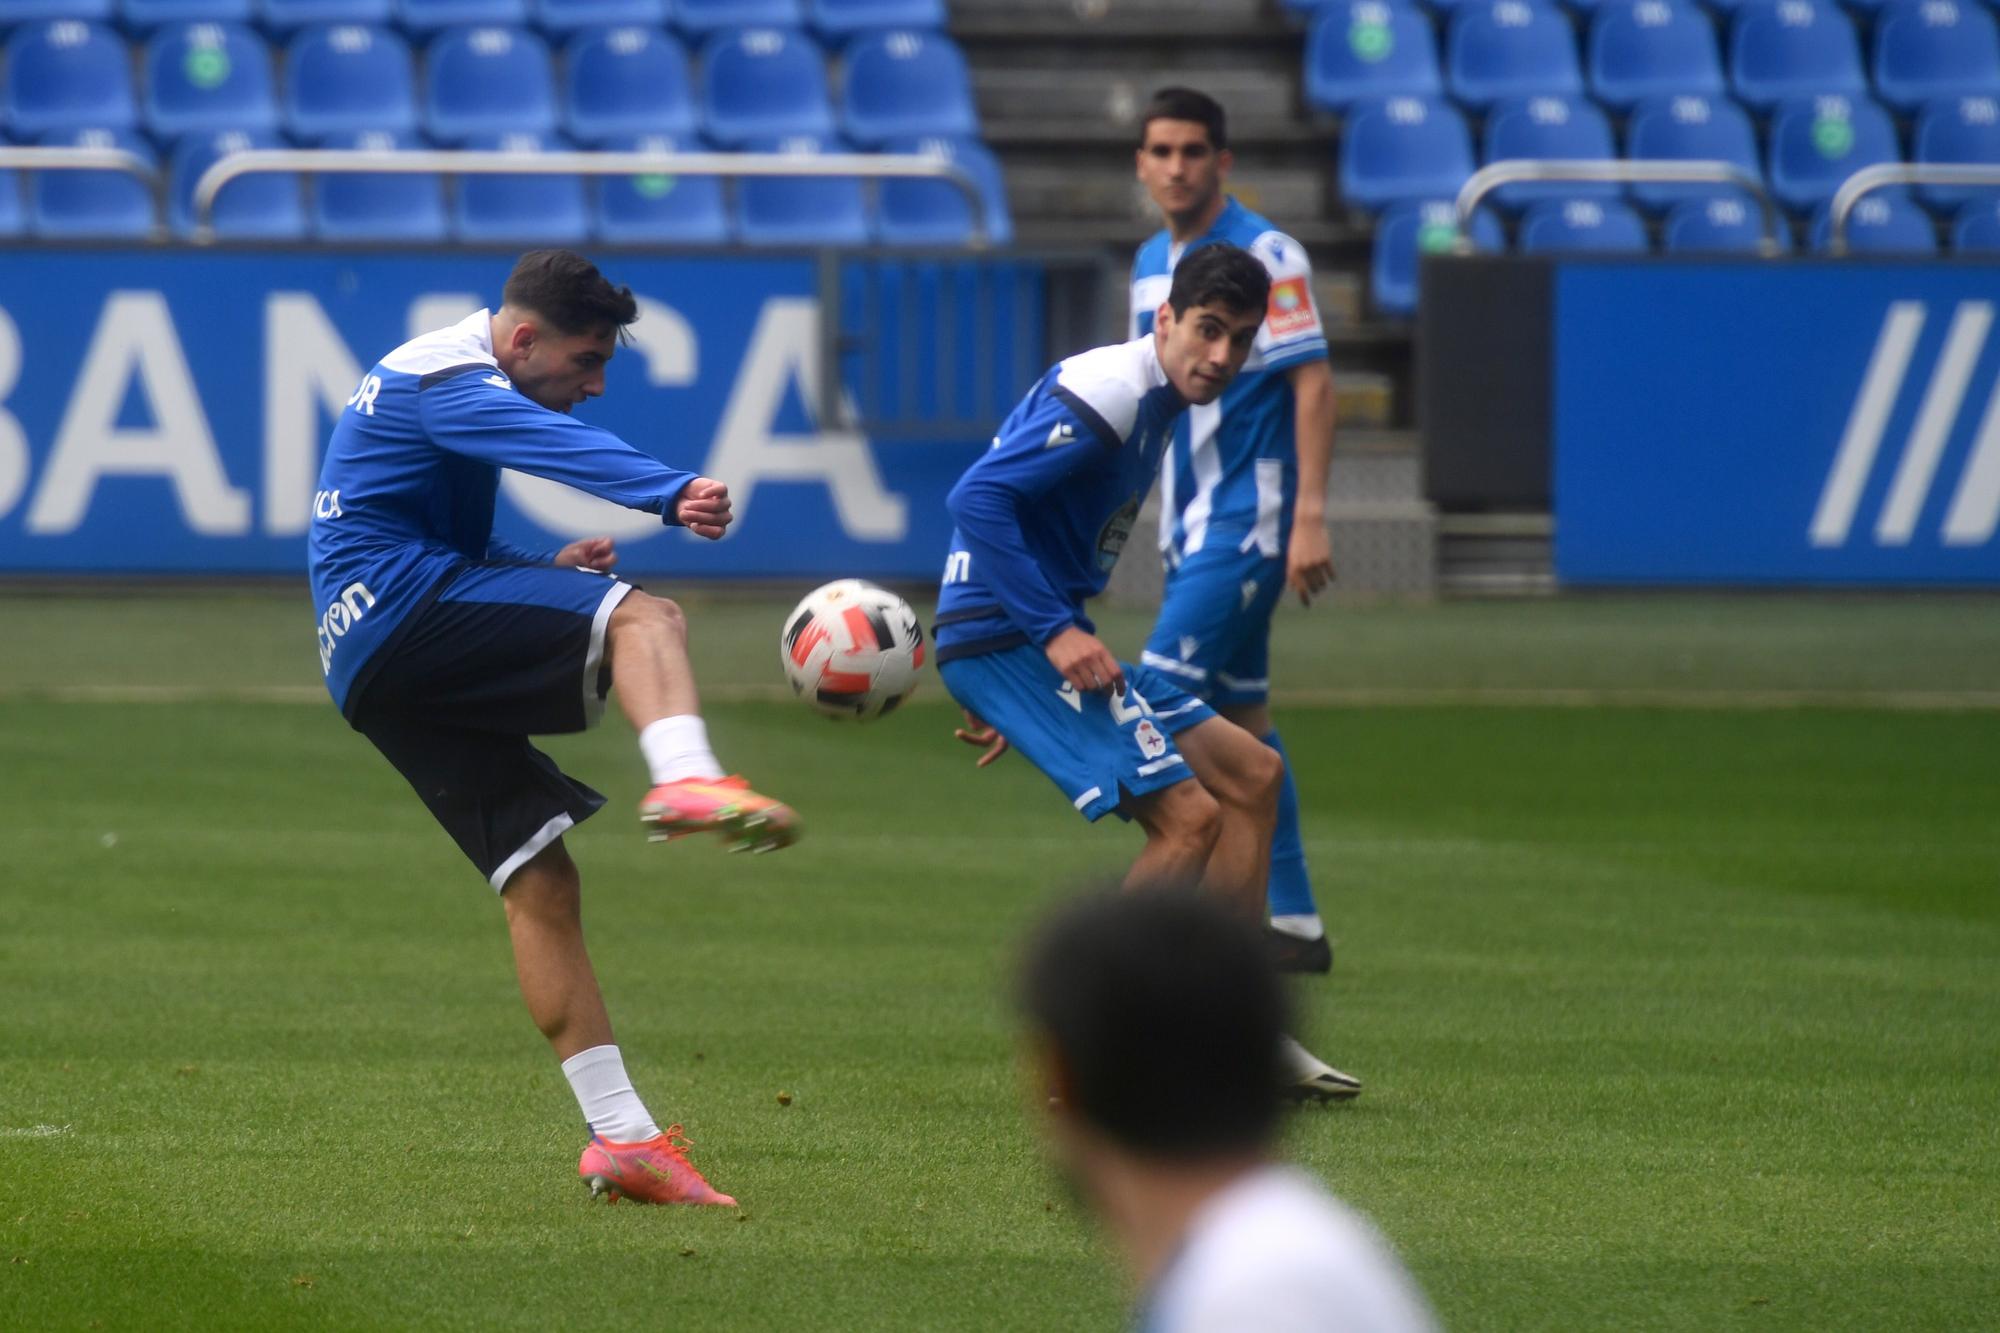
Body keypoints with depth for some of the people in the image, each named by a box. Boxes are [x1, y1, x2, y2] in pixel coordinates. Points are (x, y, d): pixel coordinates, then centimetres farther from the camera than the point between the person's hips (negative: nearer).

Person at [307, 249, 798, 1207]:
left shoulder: (422, 384, 26)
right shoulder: (446, 384, -7)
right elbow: (559, 446, -27)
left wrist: (540, 571, 19)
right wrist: (674, 496, -42)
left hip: (370, 675, 10)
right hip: (404, 614, -10)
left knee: (539, 883, 5)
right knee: (645, 617, -23)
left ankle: (620, 1135, 2)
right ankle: (685, 779, -54)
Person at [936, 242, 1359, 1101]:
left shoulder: (1154, 405, 17)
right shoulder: (1103, 394, -16)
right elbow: (977, 499, -25)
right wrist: (1054, 632, -27)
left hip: (1046, 640, 11)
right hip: (1004, 640, -11)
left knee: (1251, 775, 14)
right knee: (1187, 815, -18)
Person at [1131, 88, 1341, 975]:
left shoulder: (1264, 256, -11)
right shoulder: (1152, 262, 13)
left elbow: (1313, 386, -14)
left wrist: (1309, 519, -20)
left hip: (1247, 518, -8)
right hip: (1192, 524, 8)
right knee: (1239, 717, 9)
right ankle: (1294, 924, 13)